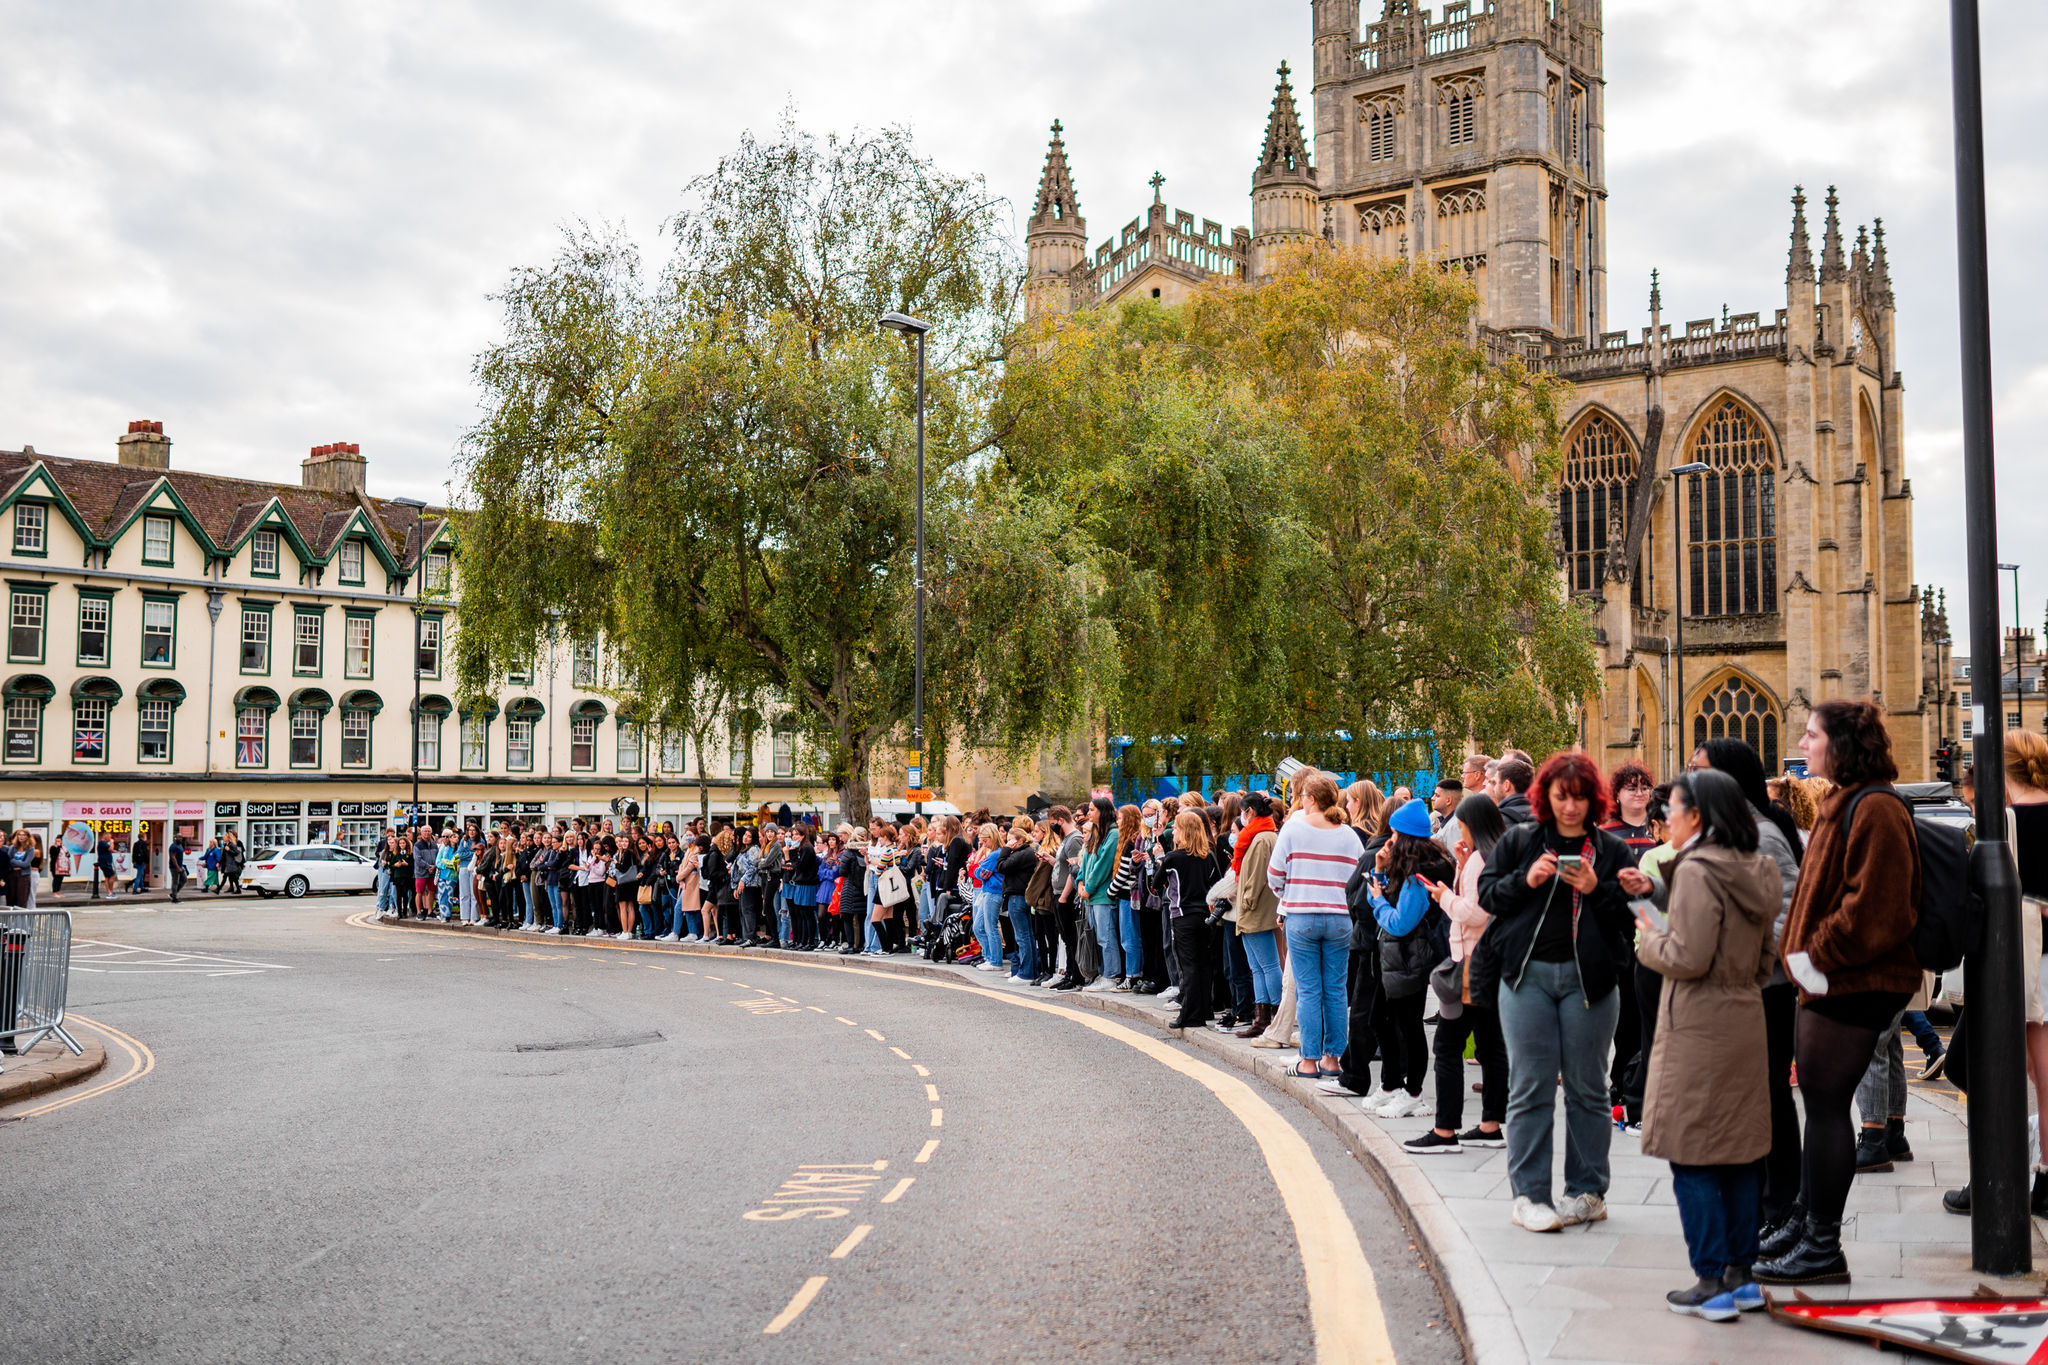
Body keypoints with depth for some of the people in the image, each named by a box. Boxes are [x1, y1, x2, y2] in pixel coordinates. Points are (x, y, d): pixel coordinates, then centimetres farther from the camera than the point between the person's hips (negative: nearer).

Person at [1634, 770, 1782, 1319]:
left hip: (1699, 1029, -8)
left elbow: (1688, 958, -19)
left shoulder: (1696, 871, -16)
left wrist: (1650, 938, -3)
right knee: (1739, 1154, 13)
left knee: (1692, 1157, -1)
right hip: (1746, 1021, 9)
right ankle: (1741, 1274, 19)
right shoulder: (1755, 871, 11)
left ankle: (1711, 1283, 1)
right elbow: (1765, 958, 16)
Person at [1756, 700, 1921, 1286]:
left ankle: (1823, 1248, 3)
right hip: (1827, 981, 10)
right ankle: (1805, 1223, 27)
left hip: (1851, 989, -10)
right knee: (1820, 1104, 16)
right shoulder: (1841, 805, 16)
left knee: (1826, 1106, -5)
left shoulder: (1875, 812, -16)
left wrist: (1817, 957, -16)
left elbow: (1876, 909, -23)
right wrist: (1803, 952, 14)